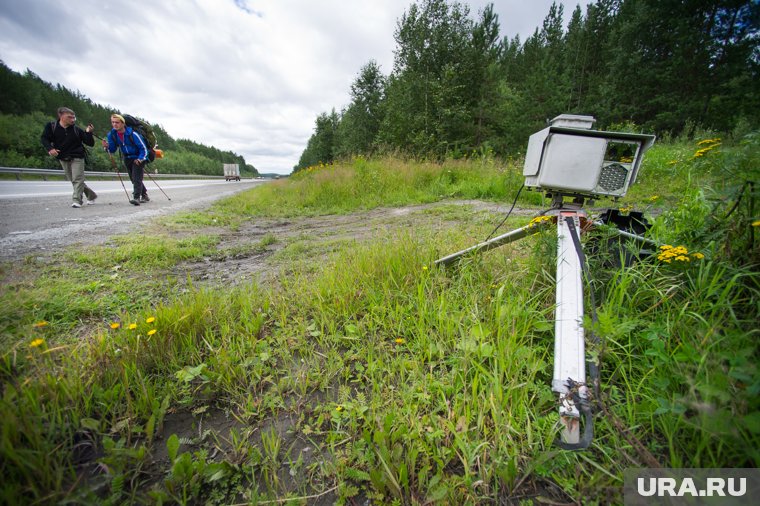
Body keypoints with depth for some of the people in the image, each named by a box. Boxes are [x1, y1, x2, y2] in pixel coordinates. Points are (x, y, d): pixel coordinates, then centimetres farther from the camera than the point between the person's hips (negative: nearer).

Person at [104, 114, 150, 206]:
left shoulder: (132, 134, -21)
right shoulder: (112, 134, -5)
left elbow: (143, 148, -17)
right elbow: (112, 150, 2)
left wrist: (140, 159, -27)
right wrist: (107, 147, -19)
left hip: (138, 158, -7)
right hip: (127, 159, 7)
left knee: (136, 178, -17)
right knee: (133, 179, 12)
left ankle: (136, 198, -21)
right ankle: (144, 196, 26)